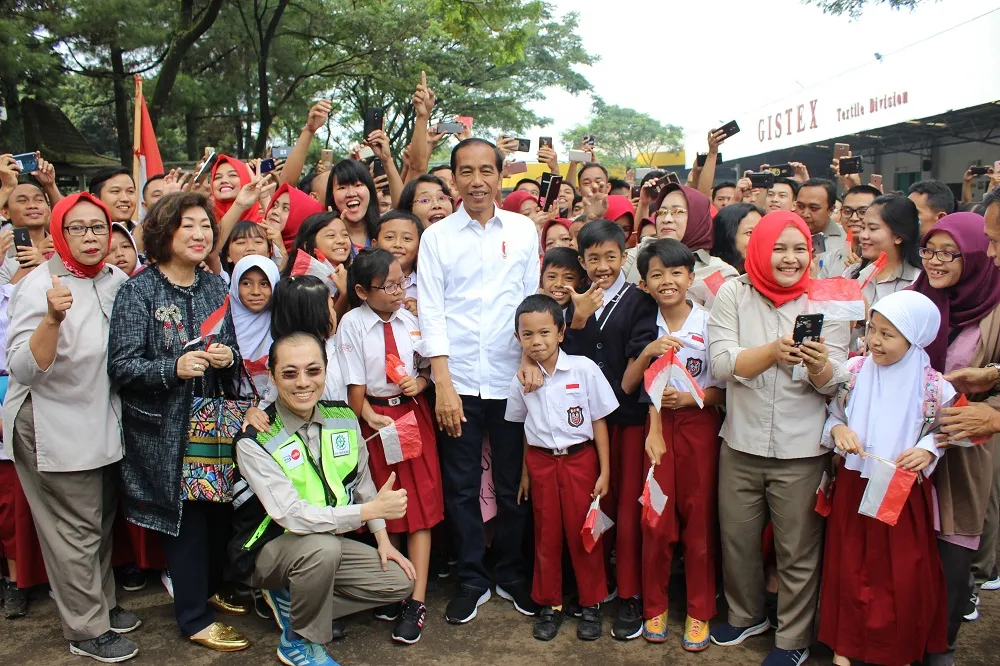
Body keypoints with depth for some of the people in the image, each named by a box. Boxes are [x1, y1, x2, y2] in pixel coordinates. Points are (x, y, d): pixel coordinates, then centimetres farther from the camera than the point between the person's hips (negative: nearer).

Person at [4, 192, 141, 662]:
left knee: (101, 521, 19)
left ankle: (103, 604, 35)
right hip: (53, 429, -7)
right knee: (77, 530, 2)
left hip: (101, 424, 7)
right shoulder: (39, 286, -17)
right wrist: (53, 318, -38)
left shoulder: (114, 280, 2)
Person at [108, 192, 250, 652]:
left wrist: (228, 357, -10)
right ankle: (195, 617, 18)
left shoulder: (215, 286, 8)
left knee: (217, 510, 10)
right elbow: (121, 365, -13)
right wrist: (174, 368, -27)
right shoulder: (139, 291, -8)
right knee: (186, 516, 1)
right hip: (165, 430, -5)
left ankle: (210, 588, 34)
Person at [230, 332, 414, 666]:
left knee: (398, 581, -6)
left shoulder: (343, 418, -5)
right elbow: (291, 515, -31)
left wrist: (382, 539, 3)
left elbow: (362, 482, 8)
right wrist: (371, 510, -32)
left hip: (327, 542, 6)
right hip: (270, 549, -6)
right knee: (322, 546, -36)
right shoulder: (254, 442, -23)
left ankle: (293, 598, 8)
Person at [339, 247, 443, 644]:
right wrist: (370, 424, -12)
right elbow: (355, 387, -7)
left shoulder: (411, 319, 0)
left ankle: (416, 601, 4)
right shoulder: (352, 324, -8)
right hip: (375, 417, -2)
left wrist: (419, 382, -10)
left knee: (421, 505, -1)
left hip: (415, 414, 2)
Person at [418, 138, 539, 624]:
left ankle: (512, 574, 29)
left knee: (513, 485, 10)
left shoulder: (523, 230, 6)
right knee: (461, 487, 7)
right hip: (458, 382, 0)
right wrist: (443, 384, -7)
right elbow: (431, 313, -2)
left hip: (511, 378, 1)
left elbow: (533, 301, 7)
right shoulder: (437, 236, 2)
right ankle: (472, 581, 24)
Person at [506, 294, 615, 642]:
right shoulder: (522, 379, -1)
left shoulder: (584, 369, -11)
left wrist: (604, 472, -5)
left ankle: (591, 604, 22)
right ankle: (549, 604, 25)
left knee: (582, 533, 5)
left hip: (580, 458, -2)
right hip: (541, 462, 3)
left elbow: (599, 422, -5)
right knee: (546, 534, 11)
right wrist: (525, 471, 11)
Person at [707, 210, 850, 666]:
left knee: (798, 550, 10)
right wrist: (773, 352, -30)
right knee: (737, 538, 17)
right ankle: (745, 615, 41)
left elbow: (834, 383, -7)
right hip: (741, 443, 1)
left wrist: (819, 364, -30)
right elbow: (722, 363, -13)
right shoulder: (734, 294, -3)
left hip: (802, 450, -1)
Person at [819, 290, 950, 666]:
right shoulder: (854, 371, -4)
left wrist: (926, 451, -17)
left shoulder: (932, 385, -9)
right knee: (849, 568, 10)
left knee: (903, 574, 7)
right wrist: (837, 430, -15)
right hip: (853, 487, 2)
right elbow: (833, 414, 6)